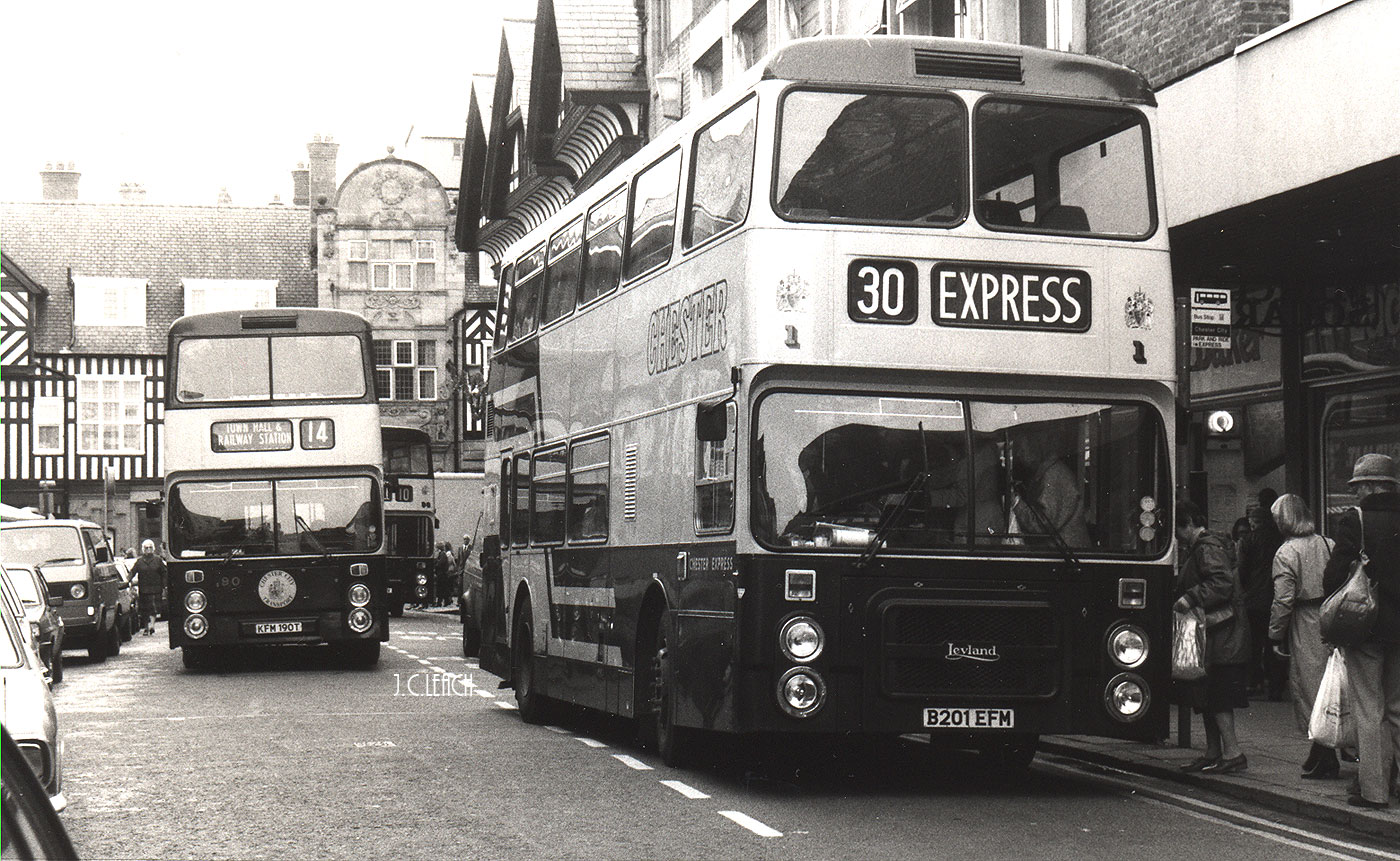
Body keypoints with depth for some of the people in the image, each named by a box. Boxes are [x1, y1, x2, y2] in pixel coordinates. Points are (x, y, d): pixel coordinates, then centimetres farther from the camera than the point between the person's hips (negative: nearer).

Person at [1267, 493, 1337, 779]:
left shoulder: (1285, 554, -9)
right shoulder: (1329, 545, 6)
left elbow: (1283, 600, -12)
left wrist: (1276, 636, -4)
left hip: (1305, 627, -5)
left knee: (1309, 686, 2)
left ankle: (1323, 759, 3)